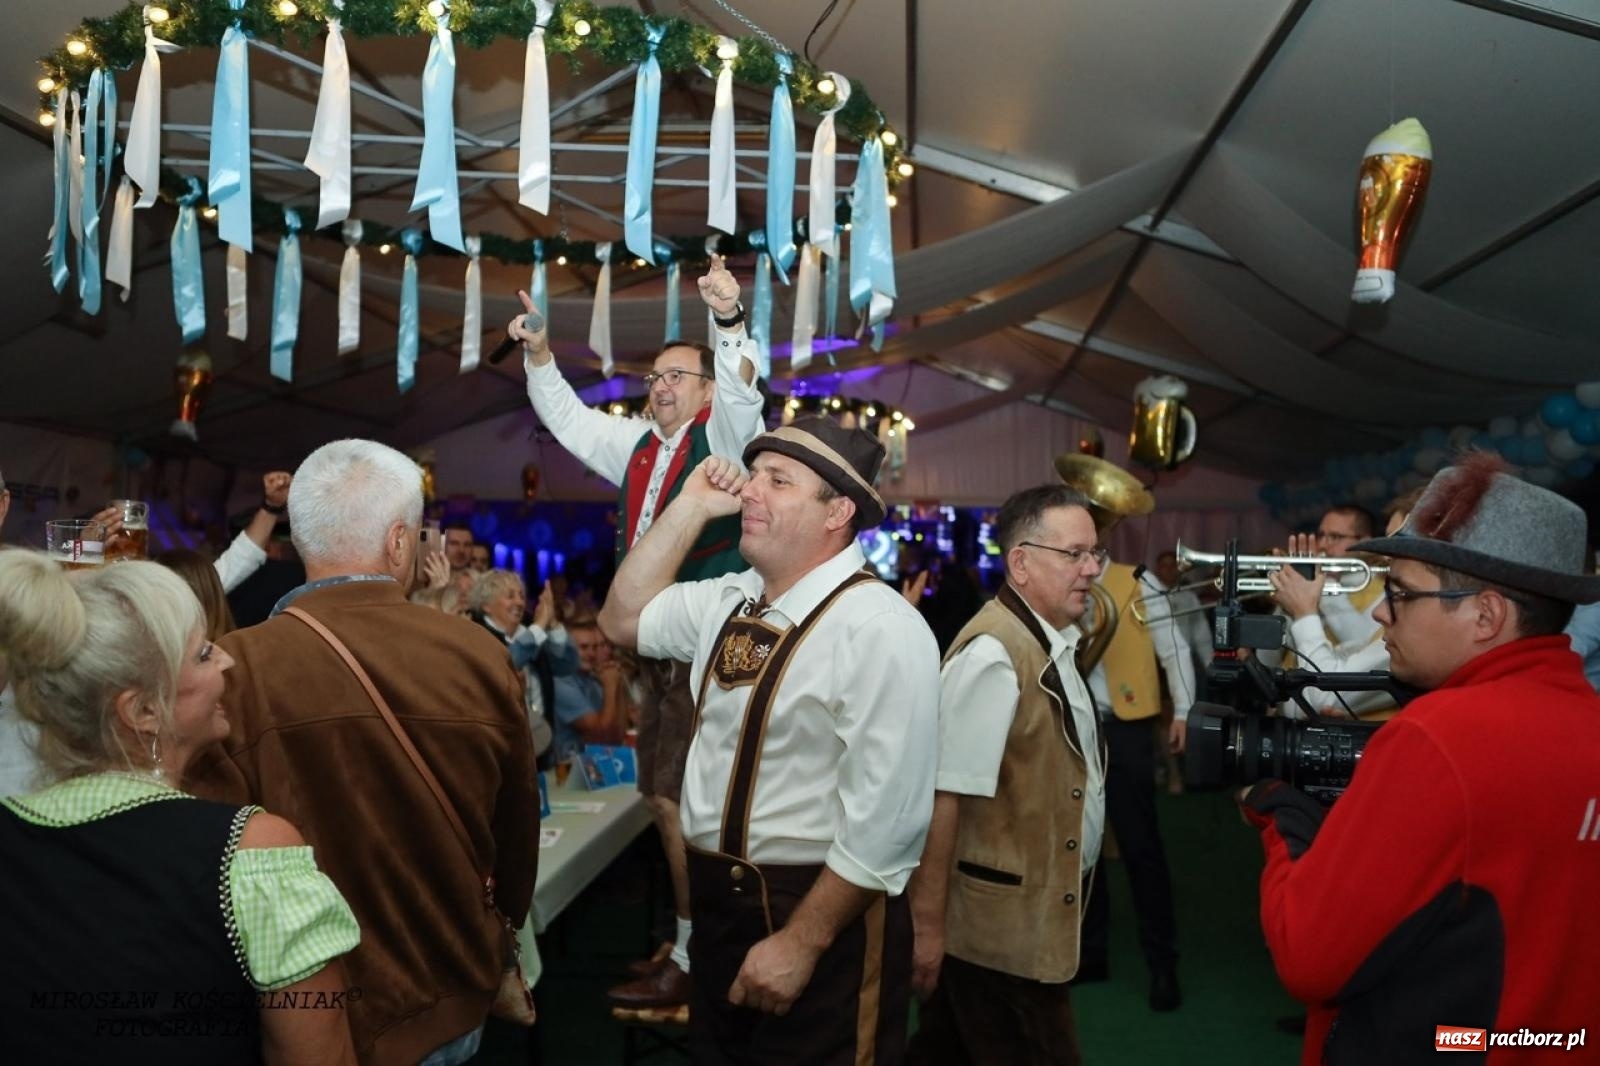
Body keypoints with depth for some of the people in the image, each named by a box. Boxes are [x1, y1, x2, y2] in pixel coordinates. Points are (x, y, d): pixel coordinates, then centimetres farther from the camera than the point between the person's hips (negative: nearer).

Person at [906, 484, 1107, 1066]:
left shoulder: (1052, 644, 9)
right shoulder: (992, 654, -22)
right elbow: (942, 797, -24)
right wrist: (927, 925, -21)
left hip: (1038, 913, 9)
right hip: (1003, 927, -9)